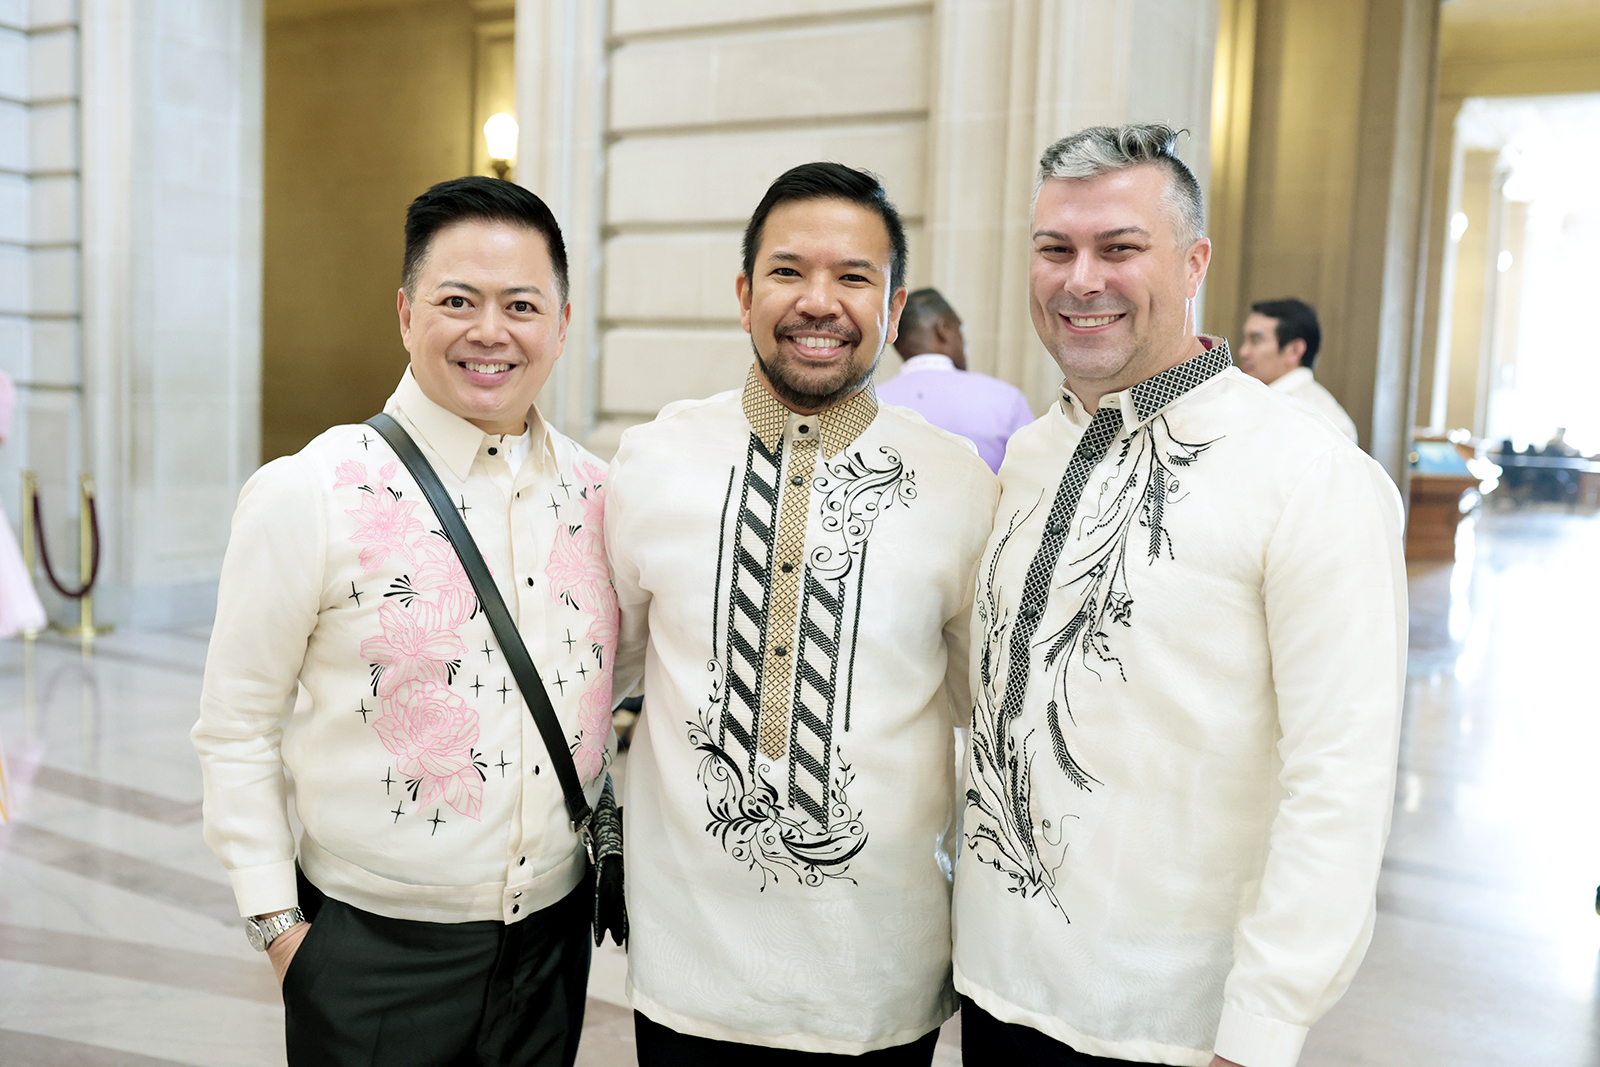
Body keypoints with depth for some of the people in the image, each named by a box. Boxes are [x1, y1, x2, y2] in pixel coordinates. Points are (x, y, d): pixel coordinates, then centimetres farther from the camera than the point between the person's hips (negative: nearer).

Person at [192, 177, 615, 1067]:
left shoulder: (596, 493, 0)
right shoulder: (304, 496, -12)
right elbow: (237, 733, -6)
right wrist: (280, 926, -7)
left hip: (554, 938, 4)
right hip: (370, 953, -3)